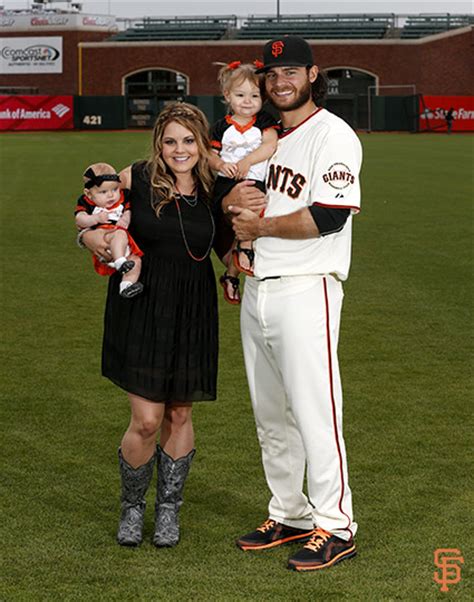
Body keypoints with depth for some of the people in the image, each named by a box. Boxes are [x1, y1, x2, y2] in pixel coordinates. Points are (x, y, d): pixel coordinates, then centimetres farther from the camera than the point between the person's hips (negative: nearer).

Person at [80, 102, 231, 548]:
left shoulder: (214, 189, 0)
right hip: (141, 306, -2)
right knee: (146, 420, -5)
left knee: (179, 415, 9)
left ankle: (169, 508, 28)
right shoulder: (135, 179, -6)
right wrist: (93, 239, -13)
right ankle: (132, 507, 20)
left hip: (192, 311, 2)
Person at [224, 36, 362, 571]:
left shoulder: (332, 135, -8)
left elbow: (328, 217, -19)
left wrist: (258, 226, -10)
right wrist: (231, 199, -4)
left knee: (314, 412, -8)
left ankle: (335, 527, 1)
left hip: (306, 291, -8)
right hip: (256, 291, 8)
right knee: (270, 415, 13)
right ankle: (289, 516, 24)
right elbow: (232, 206, 20)